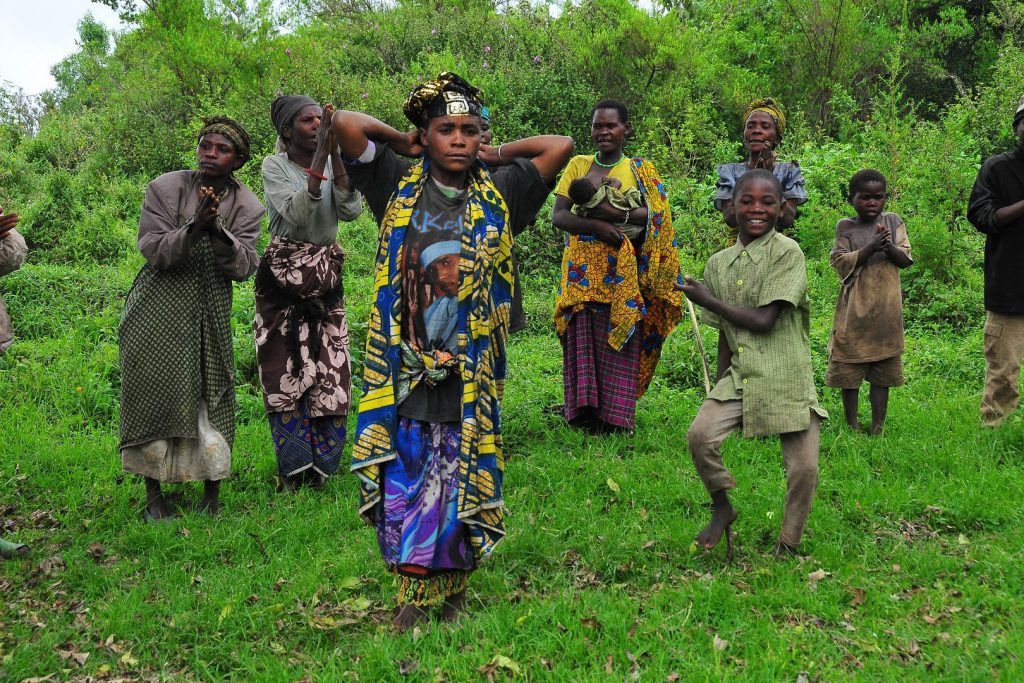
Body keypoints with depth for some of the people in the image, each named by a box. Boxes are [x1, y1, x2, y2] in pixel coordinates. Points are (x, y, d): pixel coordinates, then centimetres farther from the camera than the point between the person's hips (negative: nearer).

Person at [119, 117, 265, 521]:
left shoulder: (247, 206, 0)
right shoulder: (165, 188, -5)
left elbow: (243, 268, -9)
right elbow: (154, 253, -11)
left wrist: (217, 227, -25)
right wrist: (194, 227, -27)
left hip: (209, 316, 1)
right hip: (157, 310, -1)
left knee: (212, 396, -1)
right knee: (154, 396, 1)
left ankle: (212, 492, 13)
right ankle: (153, 495, 13)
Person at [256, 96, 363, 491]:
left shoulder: (335, 162, 7)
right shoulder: (275, 166, -4)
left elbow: (351, 211, -9)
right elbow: (297, 213, -20)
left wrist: (336, 155, -16)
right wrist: (320, 155, -23)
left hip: (326, 278, 3)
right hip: (282, 276, -3)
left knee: (329, 372, 0)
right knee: (288, 370, -4)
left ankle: (321, 469, 11)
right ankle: (293, 472, 6)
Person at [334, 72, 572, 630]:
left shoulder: (498, 192, 9)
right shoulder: (398, 185, 5)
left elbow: (561, 145, 12)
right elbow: (345, 123, -2)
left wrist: (494, 157, 15)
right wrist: (404, 142, 9)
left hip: (472, 369, 1)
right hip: (405, 365, -1)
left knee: (465, 479, 6)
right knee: (406, 478, 1)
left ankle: (455, 593, 22)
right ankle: (414, 596, 15)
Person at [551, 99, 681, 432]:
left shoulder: (640, 169, 8)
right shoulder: (578, 165, 11)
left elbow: (656, 216, -5)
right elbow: (558, 215, 0)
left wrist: (615, 214, -18)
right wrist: (597, 226, -15)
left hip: (622, 271, -1)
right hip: (581, 270, 1)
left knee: (619, 340, -2)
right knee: (581, 340, -2)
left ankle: (615, 414, 6)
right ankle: (584, 410, 6)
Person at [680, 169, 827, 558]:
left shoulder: (787, 253, -7)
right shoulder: (719, 263, 9)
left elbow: (763, 320, -16)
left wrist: (706, 299, -6)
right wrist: (719, 391, 15)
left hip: (788, 380, -3)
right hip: (740, 376, 4)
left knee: (804, 469, -8)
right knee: (700, 435, -19)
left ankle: (787, 548, 15)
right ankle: (722, 508, 7)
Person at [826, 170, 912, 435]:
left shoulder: (893, 221, 6)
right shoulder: (845, 226, -1)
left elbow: (905, 259, 1)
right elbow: (840, 262, -10)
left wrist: (888, 245, -19)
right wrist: (870, 248, -21)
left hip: (887, 309, 2)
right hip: (855, 309, -2)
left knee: (883, 371, 6)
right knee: (849, 371, 3)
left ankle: (878, 427, 15)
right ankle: (851, 425, 17)